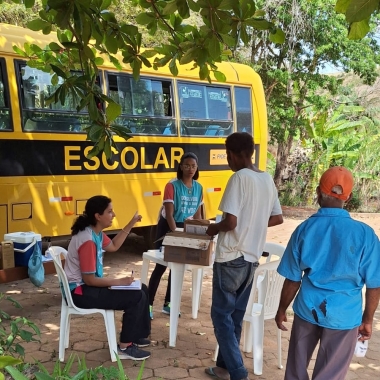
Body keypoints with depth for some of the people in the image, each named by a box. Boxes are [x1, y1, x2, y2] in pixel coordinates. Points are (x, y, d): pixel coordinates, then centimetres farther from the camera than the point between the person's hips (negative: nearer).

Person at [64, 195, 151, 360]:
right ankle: (124, 347, -2)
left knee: (141, 289, 9)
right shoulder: (88, 240, -27)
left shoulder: (96, 232, 2)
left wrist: (131, 223, 14)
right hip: (80, 291, -10)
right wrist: (119, 281, -18)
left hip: (89, 285, 10)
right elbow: (89, 279, -25)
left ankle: (135, 336, 22)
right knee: (136, 297, -15)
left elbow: (113, 246, 21)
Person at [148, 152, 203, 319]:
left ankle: (168, 303, 24)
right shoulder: (172, 186, -17)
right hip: (167, 228, -6)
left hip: (186, 229, 6)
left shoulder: (198, 188, 0)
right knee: (161, 266, -4)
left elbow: (197, 214, 7)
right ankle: (149, 304, 6)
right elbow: (169, 215, -21)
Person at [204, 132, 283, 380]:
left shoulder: (239, 178, -16)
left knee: (221, 315, 4)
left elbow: (230, 222, -22)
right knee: (236, 316, 17)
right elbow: (277, 218, 14)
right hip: (252, 258, 8)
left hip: (231, 258, -8)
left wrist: (214, 229, -3)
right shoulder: (267, 179, 8)